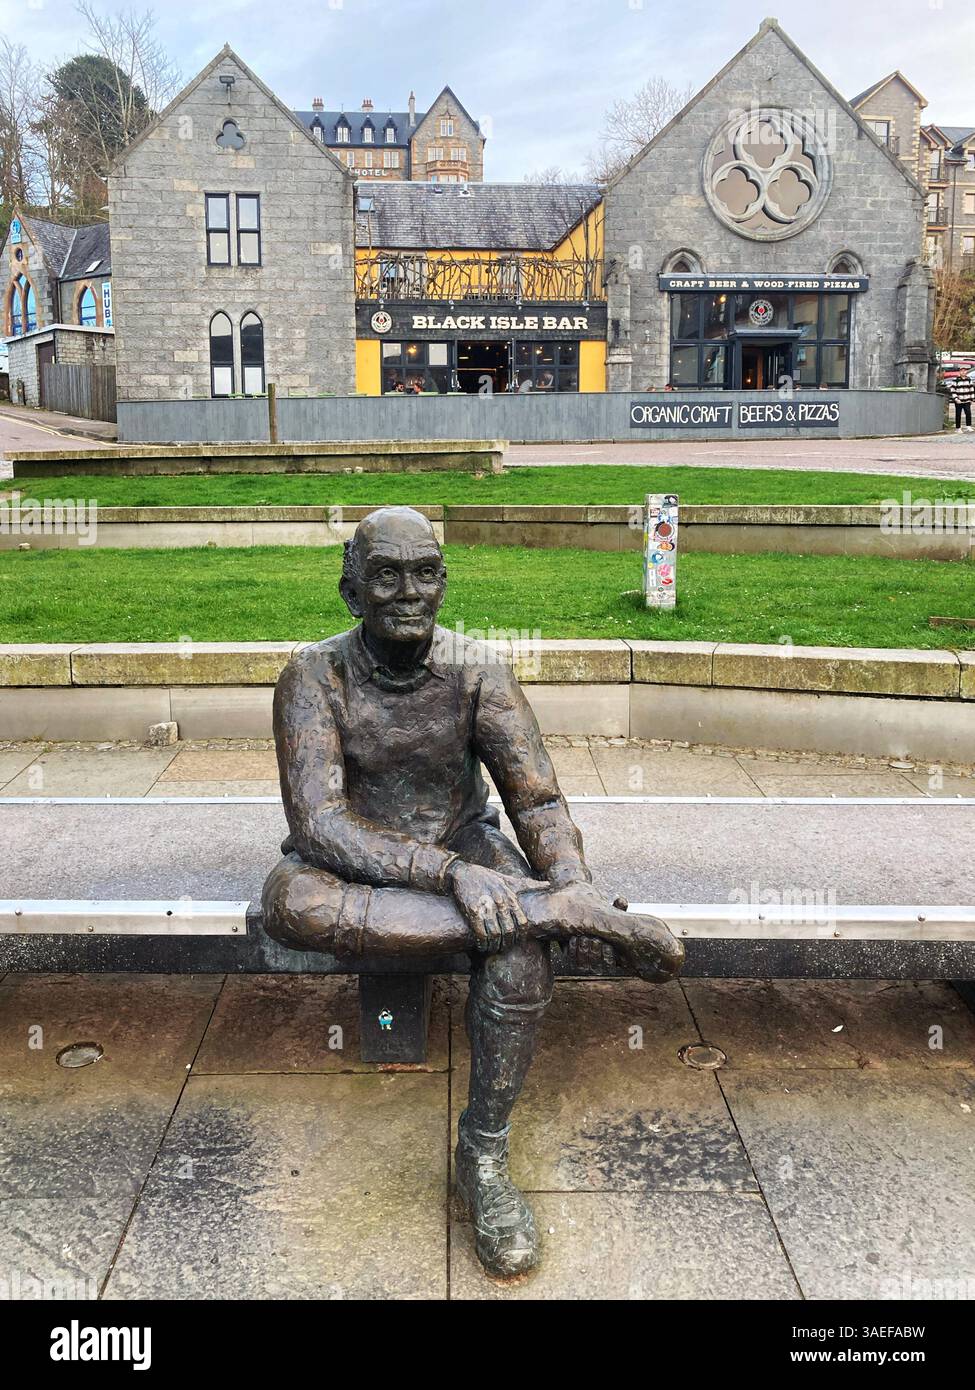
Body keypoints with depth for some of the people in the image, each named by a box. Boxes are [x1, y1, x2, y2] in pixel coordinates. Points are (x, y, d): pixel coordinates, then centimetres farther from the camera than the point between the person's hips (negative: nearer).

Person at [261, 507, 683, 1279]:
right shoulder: (316, 677, -15)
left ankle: (485, 1157, -14)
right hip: (357, 865, 0)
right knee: (290, 897, -36)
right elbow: (318, 822, -25)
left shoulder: (478, 672, -9)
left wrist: (572, 878, -29)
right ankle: (556, 911, -36)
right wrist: (449, 874, -38)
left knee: (521, 942, -32)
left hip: (464, 849, 1)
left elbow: (538, 799, -7)